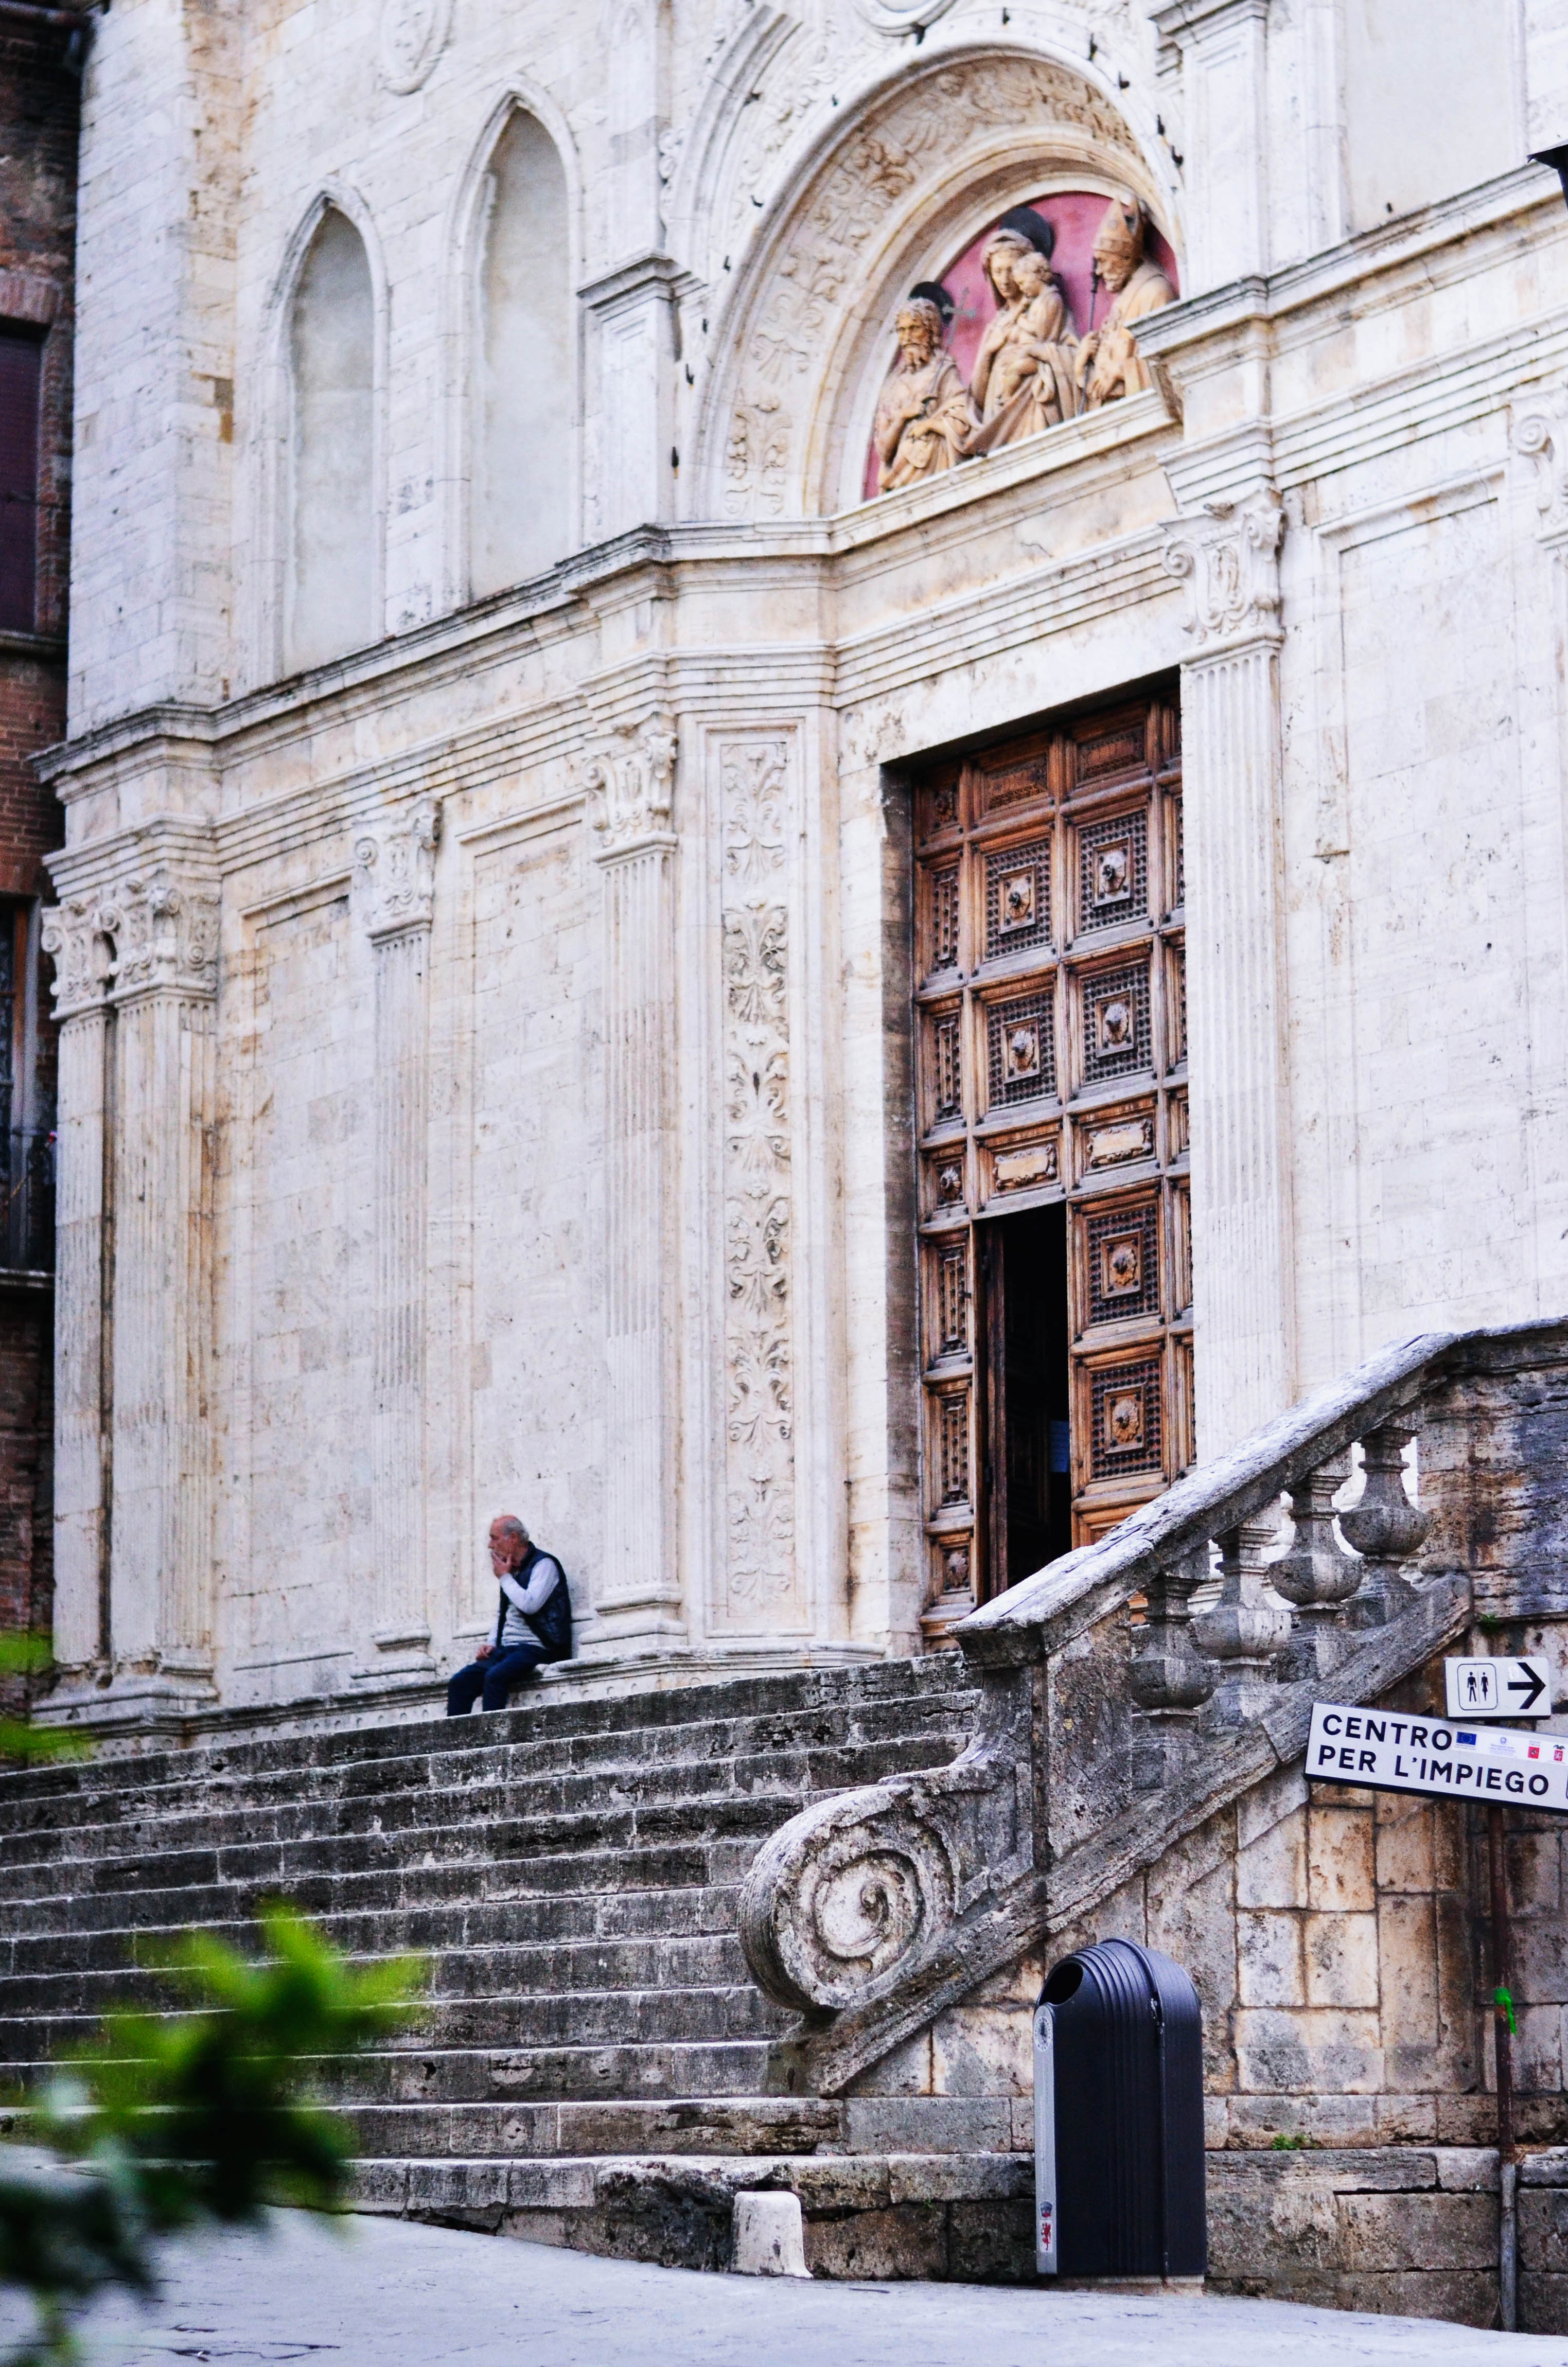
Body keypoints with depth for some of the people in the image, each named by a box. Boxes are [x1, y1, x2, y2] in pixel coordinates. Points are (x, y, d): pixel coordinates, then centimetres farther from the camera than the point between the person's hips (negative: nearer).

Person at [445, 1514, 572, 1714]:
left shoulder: (544, 1564, -5)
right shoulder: (511, 1569, 20)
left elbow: (530, 1604, -21)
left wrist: (505, 1578, -7)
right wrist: (491, 1645, 12)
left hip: (536, 1648, -8)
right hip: (507, 1650, 8)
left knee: (495, 1677, -34)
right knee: (459, 1683, -11)